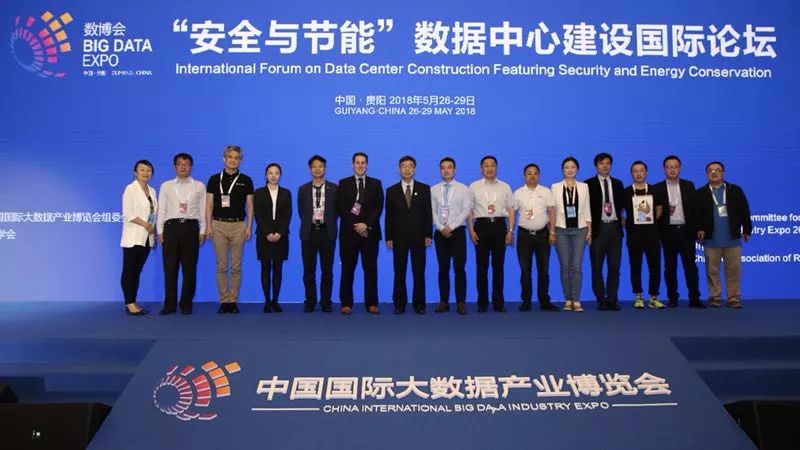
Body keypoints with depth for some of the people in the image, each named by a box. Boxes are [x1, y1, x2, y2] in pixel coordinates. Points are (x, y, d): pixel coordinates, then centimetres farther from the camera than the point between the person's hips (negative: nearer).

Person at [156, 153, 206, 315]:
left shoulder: (199, 186, 9)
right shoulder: (166, 186, 12)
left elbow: (203, 210, 6)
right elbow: (161, 210, 9)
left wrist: (202, 231, 0)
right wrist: (160, 231, 2)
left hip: (191, 227, -1)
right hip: (171, 227, 1)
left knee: (190, 268, 2)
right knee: (170, 267, 1)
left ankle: (186, 304, 12)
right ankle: (169, 304, 9)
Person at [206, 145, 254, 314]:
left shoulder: (245, 180, 5)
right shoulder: (214, 179, 5)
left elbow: (250, 206, 5)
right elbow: (209, 205, 4)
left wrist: (249, 227, -3)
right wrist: (208, 226, -4)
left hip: (238, 225, 0)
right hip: (219, 225, 0)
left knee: (236, 266, 2)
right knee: (221, 266, 3)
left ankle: (233, 301, 10)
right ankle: (223, 301, 9)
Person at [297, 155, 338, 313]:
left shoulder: (334, 188, 3)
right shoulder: (303, 189, 7)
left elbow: (336, 210, 6)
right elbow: (301, 212, 11)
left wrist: (328, 223, 4)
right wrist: (309, 223, 6)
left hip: (327, 232, -1)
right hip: (309, 233, 1)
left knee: (327, 270, 3)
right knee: (309, 270, 4)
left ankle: (326, 302, 12)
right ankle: (310, 302, 13)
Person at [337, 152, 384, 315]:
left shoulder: (376, 183, 10)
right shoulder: (343, 183, 8)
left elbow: (379, 207, 0)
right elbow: (341, 208, -1)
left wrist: (366, 224, -12)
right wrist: (355, 226, -11)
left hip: (370, 232, 1)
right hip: (349, 232, -1)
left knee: (371, 269, 2)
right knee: (347, 269, 2)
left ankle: (372, 303, 8)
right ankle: (346, 303, 8)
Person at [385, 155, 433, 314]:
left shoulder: (424, 189, 6)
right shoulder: (391, 191, 6)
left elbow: (428, 213, 4)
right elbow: (389, 216, 4)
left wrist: (429, 235, -3)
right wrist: (388, 237, -2)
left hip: (419, 237, 0)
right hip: (399, 237, 0)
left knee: (419, 272, 3)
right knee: (399, 273, 4)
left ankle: (419, 304, 12)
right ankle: (399, 304, 12)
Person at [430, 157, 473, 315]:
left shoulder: (464, 189, 1)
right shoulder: (433, 190, 7)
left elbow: (466, 210, -7)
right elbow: (432, 212, 3)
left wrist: (451, 227, -14)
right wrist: (441, 228, -10)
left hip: (457, 231, -2)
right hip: (440, 232, 2)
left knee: (459, 268, -3)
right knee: (443, 268, 5)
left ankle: (461, 302, 3)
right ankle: (444, 301, 11)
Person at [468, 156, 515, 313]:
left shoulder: (505, 187, 10)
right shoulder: (474, 186, 7)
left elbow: (510, 210, 9)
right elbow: (469, 210, 4)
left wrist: (510, 231, 0)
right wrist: (471, 230, -4)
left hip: (499, 225, 1)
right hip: (481, 225, -1)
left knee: (498, 265, 4)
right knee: (482, 265, 2)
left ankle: (498, 302, 13)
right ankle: (482, 302, 10)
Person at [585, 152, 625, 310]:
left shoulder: (618, 184, 13)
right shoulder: (589, 184, 0)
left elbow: (621, 205, 16)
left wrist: (621, 219, 3)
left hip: (615, 227, 3)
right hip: (598, 228, -3)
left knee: (614, 266, 3)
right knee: (597, 266, 1)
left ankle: (612, 299, 9)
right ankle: (601, 299, 10)